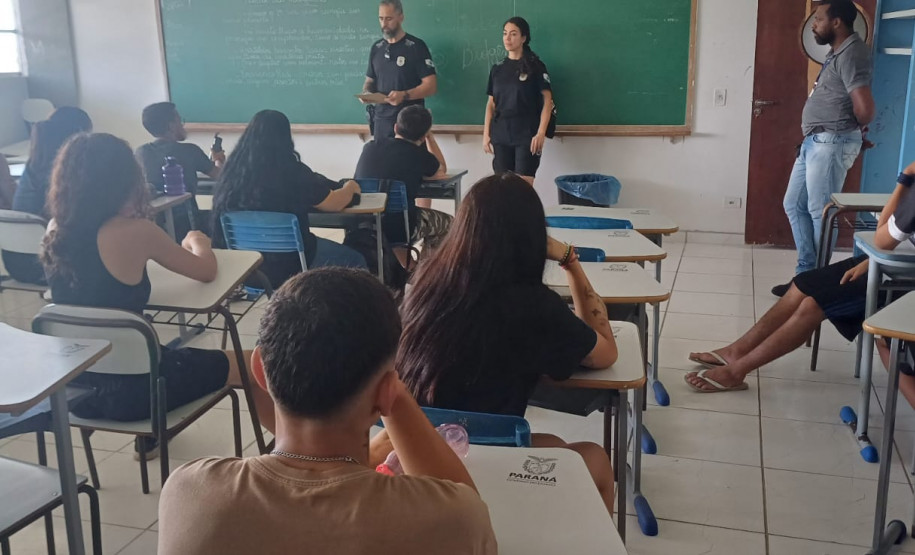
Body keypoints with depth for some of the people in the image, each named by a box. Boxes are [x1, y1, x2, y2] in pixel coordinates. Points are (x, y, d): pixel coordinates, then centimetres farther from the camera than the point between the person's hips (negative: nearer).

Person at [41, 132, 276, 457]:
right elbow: (206, 271, -8)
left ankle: (150, 435, 53)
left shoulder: (55, 230, -3)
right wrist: (197, 242, 13)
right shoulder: (134, 233, -21)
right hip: (130, 387, -7)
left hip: (76, 385, 7)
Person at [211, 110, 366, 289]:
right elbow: (334, 204, -5)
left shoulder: (233, 170, -3)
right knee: (355, 261, 18)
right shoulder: (291, 171, -16)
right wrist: (350, 188, 17)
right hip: (287, 265, -6)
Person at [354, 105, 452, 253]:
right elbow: (442, 169, 18)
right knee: (446, 222, 20)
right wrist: (429, 135, 24)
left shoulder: (370, 146, 6)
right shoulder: (419, 156, -5)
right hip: (398, 230, -5)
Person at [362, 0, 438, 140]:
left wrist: (404, 95, -25)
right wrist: (367, 92, -4)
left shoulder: (416, 46, -7)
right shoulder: (376, 48, 10)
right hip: (381, 119, 5)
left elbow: (431, 86, -11)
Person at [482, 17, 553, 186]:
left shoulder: (535, 66, -1)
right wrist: (486, 133, 7)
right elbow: (491, 103, 15)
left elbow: (547, 100, -4)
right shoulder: (497, 68, 12)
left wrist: (541, 133, -14)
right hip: (500, 135, 4)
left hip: (527, 135, -4)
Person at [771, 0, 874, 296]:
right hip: (815, 142, 10)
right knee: (794, 205, 12)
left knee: (820, 212, -4)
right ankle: (806, 274, 19)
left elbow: (864, 108, -24)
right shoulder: (837, 52, 17)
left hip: (832, 144, -10)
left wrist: (855, 127, -4)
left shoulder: (851, 52, -15)